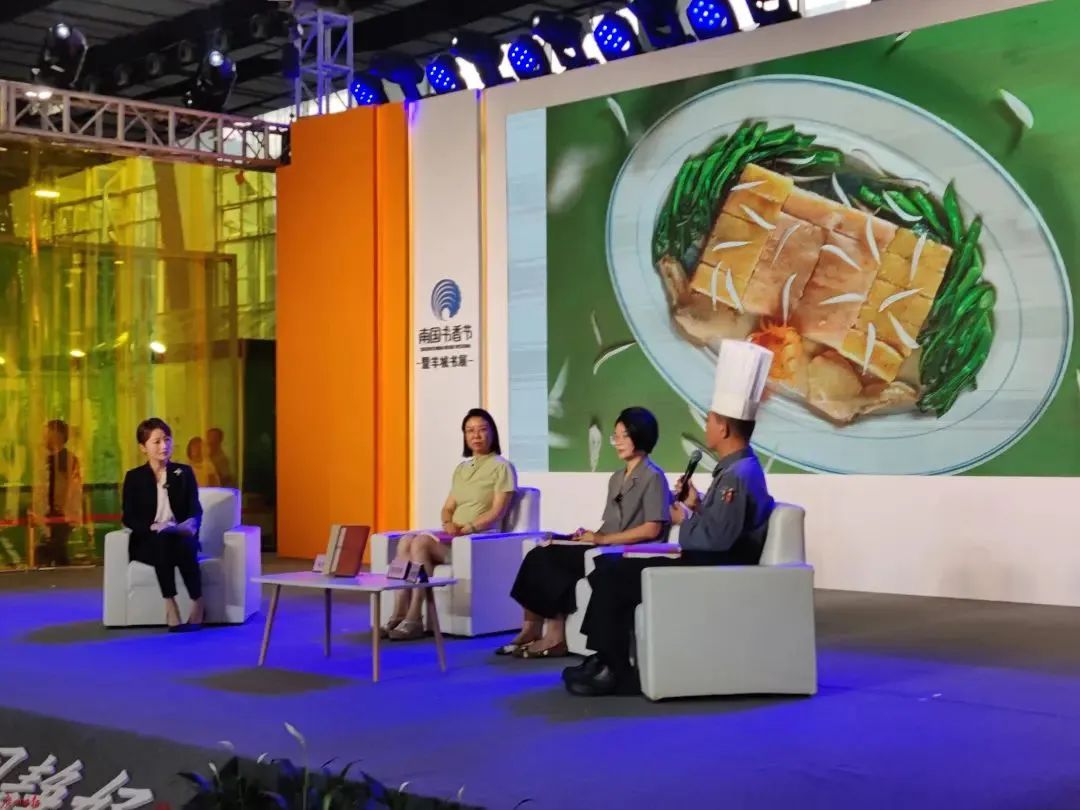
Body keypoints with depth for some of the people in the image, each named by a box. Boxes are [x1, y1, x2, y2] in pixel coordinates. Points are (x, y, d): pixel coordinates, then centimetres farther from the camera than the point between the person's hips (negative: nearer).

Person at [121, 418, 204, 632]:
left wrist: (190, 524, -20)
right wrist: (153, 527, -20)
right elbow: (129, 518, -2)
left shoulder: (184, 473, 11)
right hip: (147, 541, -1)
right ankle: (171, 609, -36)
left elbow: (195, 510, 4)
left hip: (181, 537, 1)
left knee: (183, 547, -35)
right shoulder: (134, 477, 6)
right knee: (162, 541, -37)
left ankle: (198, 607, -27)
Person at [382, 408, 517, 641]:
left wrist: (467, 528, -20)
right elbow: (448, 507, 18)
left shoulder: (501, 467, -1)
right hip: (454, 536, 7)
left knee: (421, 541, -30)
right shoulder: (461, 468, 22)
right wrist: (448, 524, -5)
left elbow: (497, 512, -10)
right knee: (406, 541, -22)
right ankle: (399, 615, -29)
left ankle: (414, 620, -32)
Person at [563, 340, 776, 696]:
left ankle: (616, 670, -2)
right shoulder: (737, 468, 13)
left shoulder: (738, 475, -21)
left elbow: (718, 536, -28)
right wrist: (696, 505, 3)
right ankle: (608, 659, 6)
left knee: (614, 576, -12)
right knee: (610, 568, 10)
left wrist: (685, 520, -11)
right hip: (711, 564, 11)